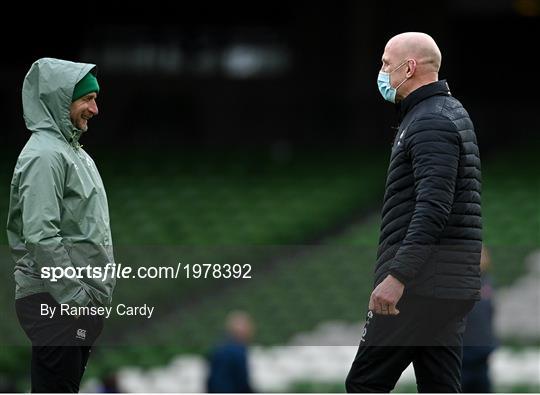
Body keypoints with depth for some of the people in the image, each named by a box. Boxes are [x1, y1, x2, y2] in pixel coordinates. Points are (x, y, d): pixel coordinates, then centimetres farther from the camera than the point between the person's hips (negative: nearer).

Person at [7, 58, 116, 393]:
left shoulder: (75, 152, 18)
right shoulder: (45, 154, -14)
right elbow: (40, 236, -23)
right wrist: (74, 298, -22)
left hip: (80, 300, 10)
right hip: (56, 303, -10)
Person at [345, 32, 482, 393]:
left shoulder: (430, 121, -12)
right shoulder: (450, 112, 21)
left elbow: (433, 208, -24)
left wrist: (397, 276, -28)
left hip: (422, 282, -10)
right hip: (451, 284, 10)